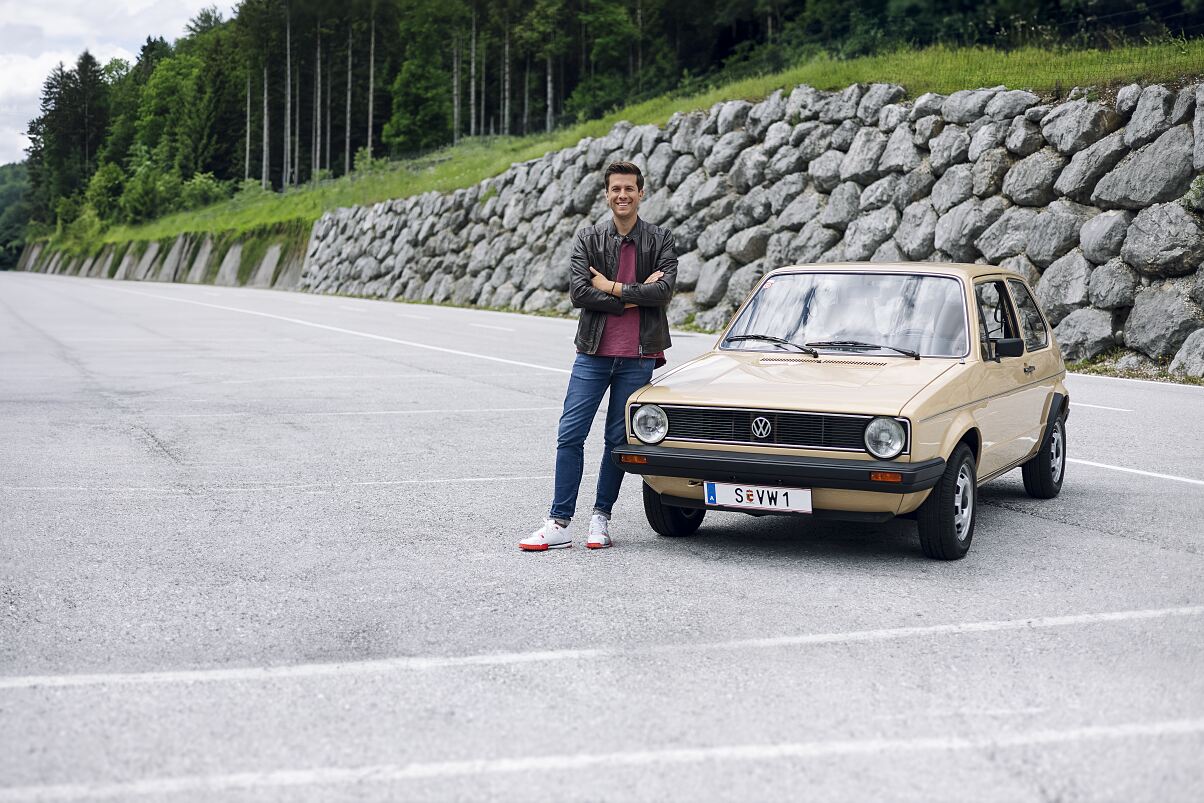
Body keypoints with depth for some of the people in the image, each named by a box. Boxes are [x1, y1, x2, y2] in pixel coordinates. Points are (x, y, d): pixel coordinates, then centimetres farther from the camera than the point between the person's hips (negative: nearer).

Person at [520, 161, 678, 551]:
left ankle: (601, 518, 18)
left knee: (619, 440, 6)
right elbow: (578, 292, -9)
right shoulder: (588, 238, 4)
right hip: (593, 353, 1)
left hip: (637, 357, -1)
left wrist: (612, 288, -10)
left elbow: (665, 289, -12)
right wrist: (636, 296, -12)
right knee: (570, 435, -5)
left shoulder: (660, 240, 3)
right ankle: (559, 523, -1)